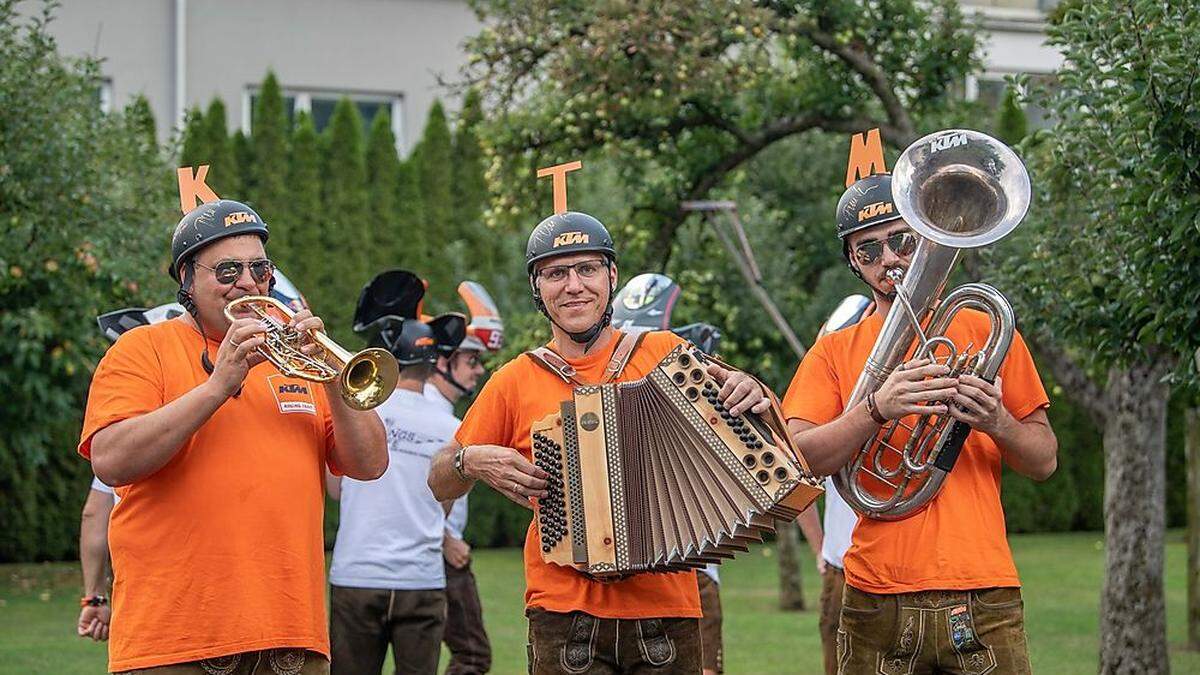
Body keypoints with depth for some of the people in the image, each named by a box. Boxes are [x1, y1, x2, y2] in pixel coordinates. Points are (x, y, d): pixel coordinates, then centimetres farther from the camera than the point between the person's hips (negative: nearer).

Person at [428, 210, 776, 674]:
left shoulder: (664, 353, 5)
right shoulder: (515, 382, 6)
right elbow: (440, 485, 14)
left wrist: (752, 396, -12)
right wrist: (470, 462, -7)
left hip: (667, 607, 1)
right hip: (565, 614, 0)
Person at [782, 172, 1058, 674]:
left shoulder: (986, 331, 11)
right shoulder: (834, 352, 10)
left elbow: (1045, 462, 10)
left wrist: (997, 422, -11)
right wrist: (877, 410, -19)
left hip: (982, 595, 0)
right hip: (876, 603, 0)